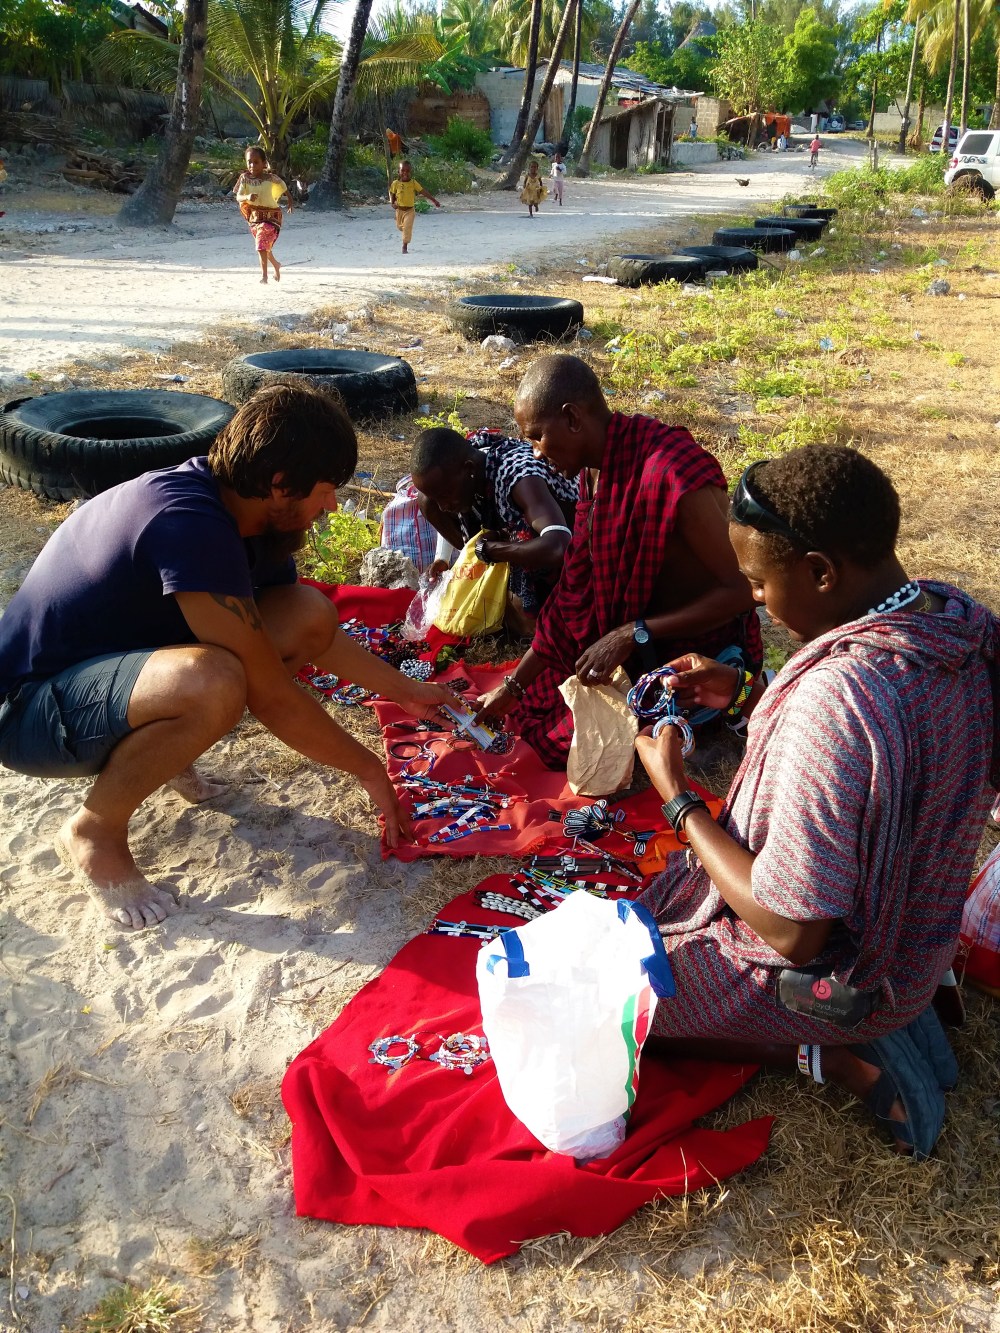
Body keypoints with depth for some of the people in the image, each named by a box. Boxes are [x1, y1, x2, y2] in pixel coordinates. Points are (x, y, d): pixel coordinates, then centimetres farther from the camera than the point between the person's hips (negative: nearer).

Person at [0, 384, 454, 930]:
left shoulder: (247, 515, -4)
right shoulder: (189, 525, -32)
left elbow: (318, 633, 14)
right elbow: (270, 696, -27)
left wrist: (409, 692, 16)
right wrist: (369, 770, -15)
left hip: (125, 660, 9)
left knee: (311, 616, -4)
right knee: (212, 684, -39)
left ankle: (160, 748, 9)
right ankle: (94, 829, -11)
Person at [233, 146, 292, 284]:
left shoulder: (270, 178, -13)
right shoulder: (245, 178, -8)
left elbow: (283, 187, 6)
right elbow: (238, 196, -14)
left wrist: (290, 201, 15)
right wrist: (247, 197, -35)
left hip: (270, 215, -4)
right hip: (253, 216, 4)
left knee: (262, 244, -18)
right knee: (265, 245, 18)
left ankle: (264, 275, -12)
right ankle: (276, 265, 44)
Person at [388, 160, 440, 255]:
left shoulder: (414, 183, -7)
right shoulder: (396, 183, -5)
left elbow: (423, 192, -9)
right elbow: (391, 193, 8)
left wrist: (434, 200, -13)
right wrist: (392, 203, -10)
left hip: (410, 210, -2)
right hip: (399, 210, 2)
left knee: (407, 227, -14)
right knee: (400, 227, 18)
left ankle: (405, 247, -8)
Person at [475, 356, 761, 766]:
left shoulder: (674, 474, -30)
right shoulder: (597, 468, -2)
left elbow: (740, 590, -25)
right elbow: (576, 591, 3)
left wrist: (631, 635, -28)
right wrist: (512, 687, 5)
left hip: (704, 653, -8)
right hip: (638, 646, 8)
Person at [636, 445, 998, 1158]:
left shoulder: (831, 703, -40)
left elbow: (792, 933, -32)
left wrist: (676, 796, -21)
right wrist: (746, 692, 1)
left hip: (829, 967, -8)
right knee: (677, 877, 31)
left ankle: (842, 1059, 2)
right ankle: (898, 1013, 15)